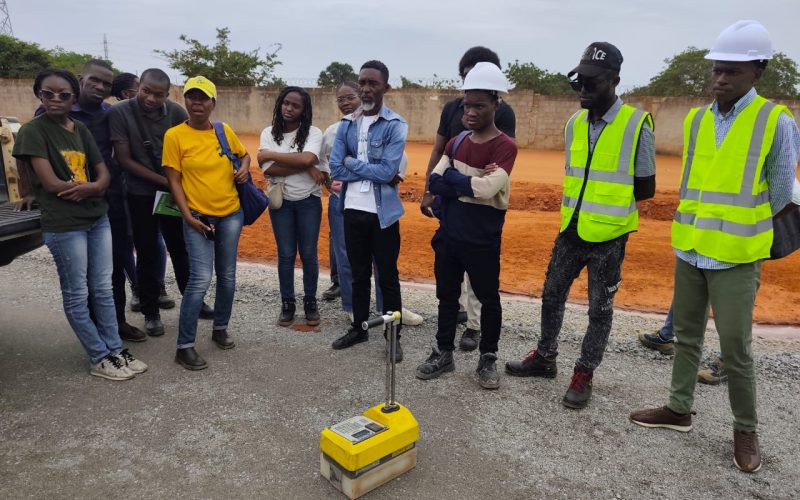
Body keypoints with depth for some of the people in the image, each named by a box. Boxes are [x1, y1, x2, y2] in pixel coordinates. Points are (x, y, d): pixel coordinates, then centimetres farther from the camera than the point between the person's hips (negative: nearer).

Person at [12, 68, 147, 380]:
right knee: (77, 295, 4)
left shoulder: (81, 130, 10)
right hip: (63, 226, -6)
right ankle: (100, 358, 14)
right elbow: (50, 183, -15)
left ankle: (116, 350, 21)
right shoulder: (33, 131, -7)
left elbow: (104, 175, 8)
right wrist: (92, 184, -4)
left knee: (103, 289, 11)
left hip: (98, 219, 6)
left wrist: (90, 188, -14)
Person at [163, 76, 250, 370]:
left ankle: (220, 329, 33)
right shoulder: (175, 135, -6)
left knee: (227, 276, 12)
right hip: (198, 217, -4)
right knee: (200, 280, -11)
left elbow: (244, 154, 22)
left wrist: (244, 168, -1)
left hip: (231, 214, 4)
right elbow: (173, 180, -6)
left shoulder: (225, 131, 3)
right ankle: (185, 346, 3)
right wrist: (188, 216, -13)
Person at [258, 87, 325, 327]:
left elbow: (307, 159, -26)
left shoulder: (313, 133, -6)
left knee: (308, 254, 5)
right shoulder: (269, 133, 0)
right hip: (281, 201, 1)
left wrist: (270, 154, -16)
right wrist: (307, 168, -18)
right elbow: (268, 169, -14)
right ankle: (287, 303, 20)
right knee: (286, 254, 6)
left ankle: (310, 302, 21)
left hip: (309, 201, -1)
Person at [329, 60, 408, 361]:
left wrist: (353, 162, -8)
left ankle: (393, 336, 20)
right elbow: (336, 170, -4)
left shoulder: (396, 125, -8)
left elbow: (388, 171, -18)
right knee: (359, 274, 16)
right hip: (353, 210, 4)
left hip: (383, 212, -4)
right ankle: (359, 328, 31)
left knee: (387, 276, 6)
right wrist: (372, 172, -11)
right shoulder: (346, 124, 5)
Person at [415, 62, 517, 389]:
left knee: (488, 299, 10)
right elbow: (434, 183, -5)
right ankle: (444, 353, 32)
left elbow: (486, 189, -28)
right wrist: (471, 183, -18)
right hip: (448, 236, 6)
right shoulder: (456, 142, 5)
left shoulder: (505, 147, -13)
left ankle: (488, 358, 28)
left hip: (483, 242, -5)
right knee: (447, 295, 16)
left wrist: (452, 178, -14)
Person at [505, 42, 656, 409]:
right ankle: (545, 358, 33)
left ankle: (584, 375, 24)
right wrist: (592, 202, 5)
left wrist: (610, 204, 0)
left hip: (608, 237, -5)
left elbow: (646, 189, -5)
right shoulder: (574, 124, 4)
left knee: (600, 309, 9)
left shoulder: (637, 124, -12)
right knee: (552, 296, 15)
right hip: (571, 230, 6)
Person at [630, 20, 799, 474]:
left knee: (736, 349, 3)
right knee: (687, 335, 15)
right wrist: (695, 232, 14)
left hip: (736, 259, -5)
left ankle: (746, 430, 22)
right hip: (690, 251, 5)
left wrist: (747, 244, 5)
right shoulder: (696, 120, 5)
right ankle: (679, 409, 30)